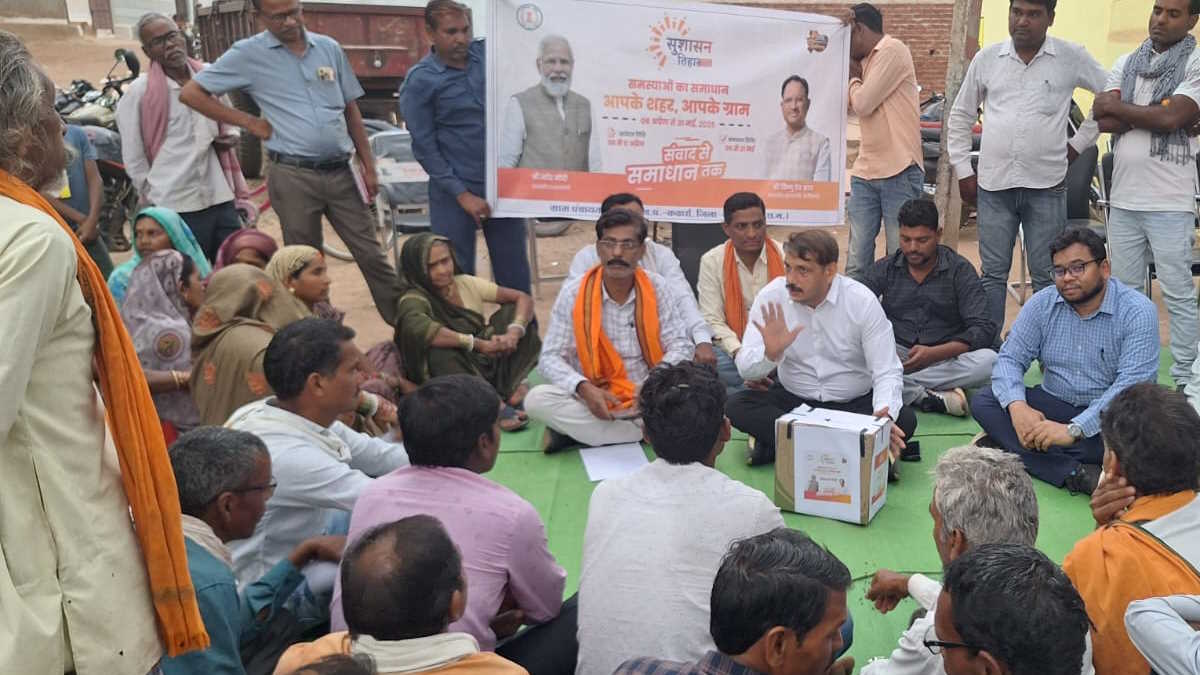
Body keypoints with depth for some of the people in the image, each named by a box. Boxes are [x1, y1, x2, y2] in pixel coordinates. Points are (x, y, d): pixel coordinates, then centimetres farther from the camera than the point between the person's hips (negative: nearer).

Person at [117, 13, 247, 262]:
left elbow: (230, 122, 24)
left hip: (221, 198, 5)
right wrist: (155, 199, 0)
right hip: (176, 208, -4)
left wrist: (230, 138, 2)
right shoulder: (138, 92, -6)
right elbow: (133, 158, -2)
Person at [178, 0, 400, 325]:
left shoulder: (329, 48, 9)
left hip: (340, 172, 3)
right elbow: (191, 93, 0)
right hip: (294, 176, -3)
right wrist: (249, 122, -3)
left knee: (372, 254, 6)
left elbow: (351, 110, 15)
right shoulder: (249, 53, -1)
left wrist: (368, 166, 11)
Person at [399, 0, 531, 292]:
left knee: (514, 271, 12)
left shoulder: (487, 52, 3)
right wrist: (463, 195, -12)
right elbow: (425, 147, -9)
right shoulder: (419, 81, -7)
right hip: (455, 191, -4)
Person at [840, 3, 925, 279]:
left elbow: (862, 104, -12)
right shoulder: (867, 60, 19)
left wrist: (854, 78, 7)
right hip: (865, 173, 7)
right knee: (856, 262, 3)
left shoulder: (892, 51, -6)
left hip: (899, 173, -7)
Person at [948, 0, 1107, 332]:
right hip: (993, 183, 2)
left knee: (1046, 277, 4)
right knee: (992, 274, 6)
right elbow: (960, 117, 13)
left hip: (1046, 185, -1)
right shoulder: (987, 58, 6)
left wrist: (1080, 141, 6)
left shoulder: (1072, 58, 1)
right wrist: (963, 171, 8)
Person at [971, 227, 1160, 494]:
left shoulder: (1138, 312, -14)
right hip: (1053, 405, 4)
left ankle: (1008, 445, -31)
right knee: (982, 402, -19)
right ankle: (1073, 473, -33)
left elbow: (1132, 385, -24)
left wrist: (1074, 429, -35)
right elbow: (1009, 359, -4)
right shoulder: (1042, 304, -1)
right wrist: (1017, 407, -27)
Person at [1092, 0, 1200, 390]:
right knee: (1125, 290, 12)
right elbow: (1104, 121, 0)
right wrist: (1155, 114, -9)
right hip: (1123, 197, 5)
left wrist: (1120, 108, -4)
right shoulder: (1126, 64, 11)